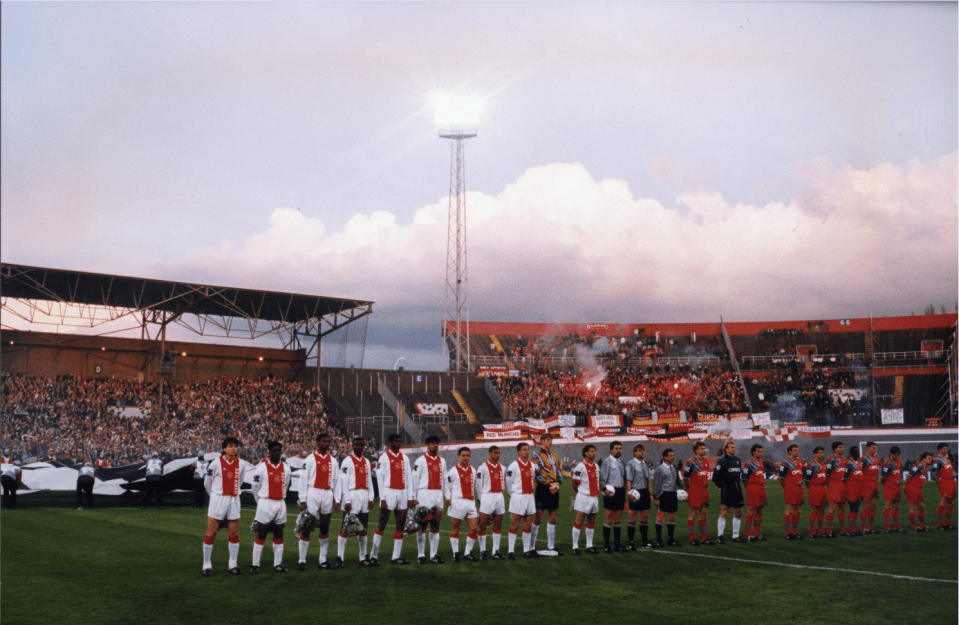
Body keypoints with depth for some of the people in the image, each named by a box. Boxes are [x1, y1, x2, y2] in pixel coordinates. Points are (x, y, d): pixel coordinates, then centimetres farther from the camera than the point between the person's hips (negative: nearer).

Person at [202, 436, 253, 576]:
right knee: (211, 533, -1)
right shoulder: (216, 463, -6)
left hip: (234, 500, 4)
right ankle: (207, 566, 6)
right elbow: (207, 483, 4)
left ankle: (233, 565, 14)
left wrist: (233, 492, 9)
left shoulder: (241, 464, 2)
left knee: (234, 534, 5)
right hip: (218, 500, -4)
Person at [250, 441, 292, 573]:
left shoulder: (286, 468, 7)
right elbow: (255, 487, 1)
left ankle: (278, 564, 15)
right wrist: (260, 502, 9)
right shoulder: (261, 467, -7)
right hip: (265, 503, -4)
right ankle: (255, 565, 4)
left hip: (280, 504, 4)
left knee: (279, 535, 8)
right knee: (261, 535, -1)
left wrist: (279, 499, 15)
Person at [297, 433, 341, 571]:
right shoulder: (310, 459, -2)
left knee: (325, 529, 9)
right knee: (306, 529, -3)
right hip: (313, 494, -4)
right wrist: (303, 500, -9)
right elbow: (303, 480, -4)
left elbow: (337, 481, 13)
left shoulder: (333, 461, 11)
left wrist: (337, 500, 7)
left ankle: (323, 560, 16)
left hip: (328, 495, 4)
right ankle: (302, 561, 3)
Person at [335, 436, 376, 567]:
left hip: (364, 496, 7)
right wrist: (347, 500, -14)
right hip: (352, 496, -7)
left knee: (363, 528, 10)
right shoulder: (347, 461, -6)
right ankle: (340, 558, -1)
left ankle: (363, 558, 17)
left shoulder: (366, 462, 14)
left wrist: (370, 498, 8)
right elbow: (344, 482, -10)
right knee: (345, 528, -4)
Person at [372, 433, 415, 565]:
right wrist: (382, 498, -12)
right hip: (389, 493, -5)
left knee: (400, 526, 5)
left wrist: (410, 497, 7)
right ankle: (373, 556, 3)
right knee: (381, 526, -3)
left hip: (403, 494, 5)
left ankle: (396, 557, 11)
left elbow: (409, 478, 13)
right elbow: (380, 478, -6)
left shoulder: (405, 458, 13)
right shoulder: (384, 458, -3)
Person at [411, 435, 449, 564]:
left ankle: (434, 555, 12)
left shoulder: (442, 461, 14)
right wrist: (414, 497, -9)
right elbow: (415, 479, -4)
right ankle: (421, 556, 3)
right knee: (422, 525, -2)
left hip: (438, 495, 5)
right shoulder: (420, 460, -3)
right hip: (424, 494, -5)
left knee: (435, 525, 6)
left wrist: (447, 496, 12)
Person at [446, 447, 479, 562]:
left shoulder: (473, 471, 15)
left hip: (471, 503, 5)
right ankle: (456, 554, 9)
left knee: (473, 529, 0)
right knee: (455, 529, 1)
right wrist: (448, 500, -10)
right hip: (458, 502, -5)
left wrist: (479, 499, 24)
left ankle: (467, 553, 11)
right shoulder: (453, 471, -1)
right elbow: (447, 488, 0)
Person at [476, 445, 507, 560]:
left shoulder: (502, 468, 12)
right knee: (483, 525, -5)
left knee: (498, 525, 7)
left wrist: (501, 494, 9)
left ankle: (496, 551, 13)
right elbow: (478, 485, -3)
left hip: (499, 498, 5)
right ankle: (482, 551, 0)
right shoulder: (483, 468, -4)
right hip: (487, 497, -5)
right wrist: (481, 499, -5)